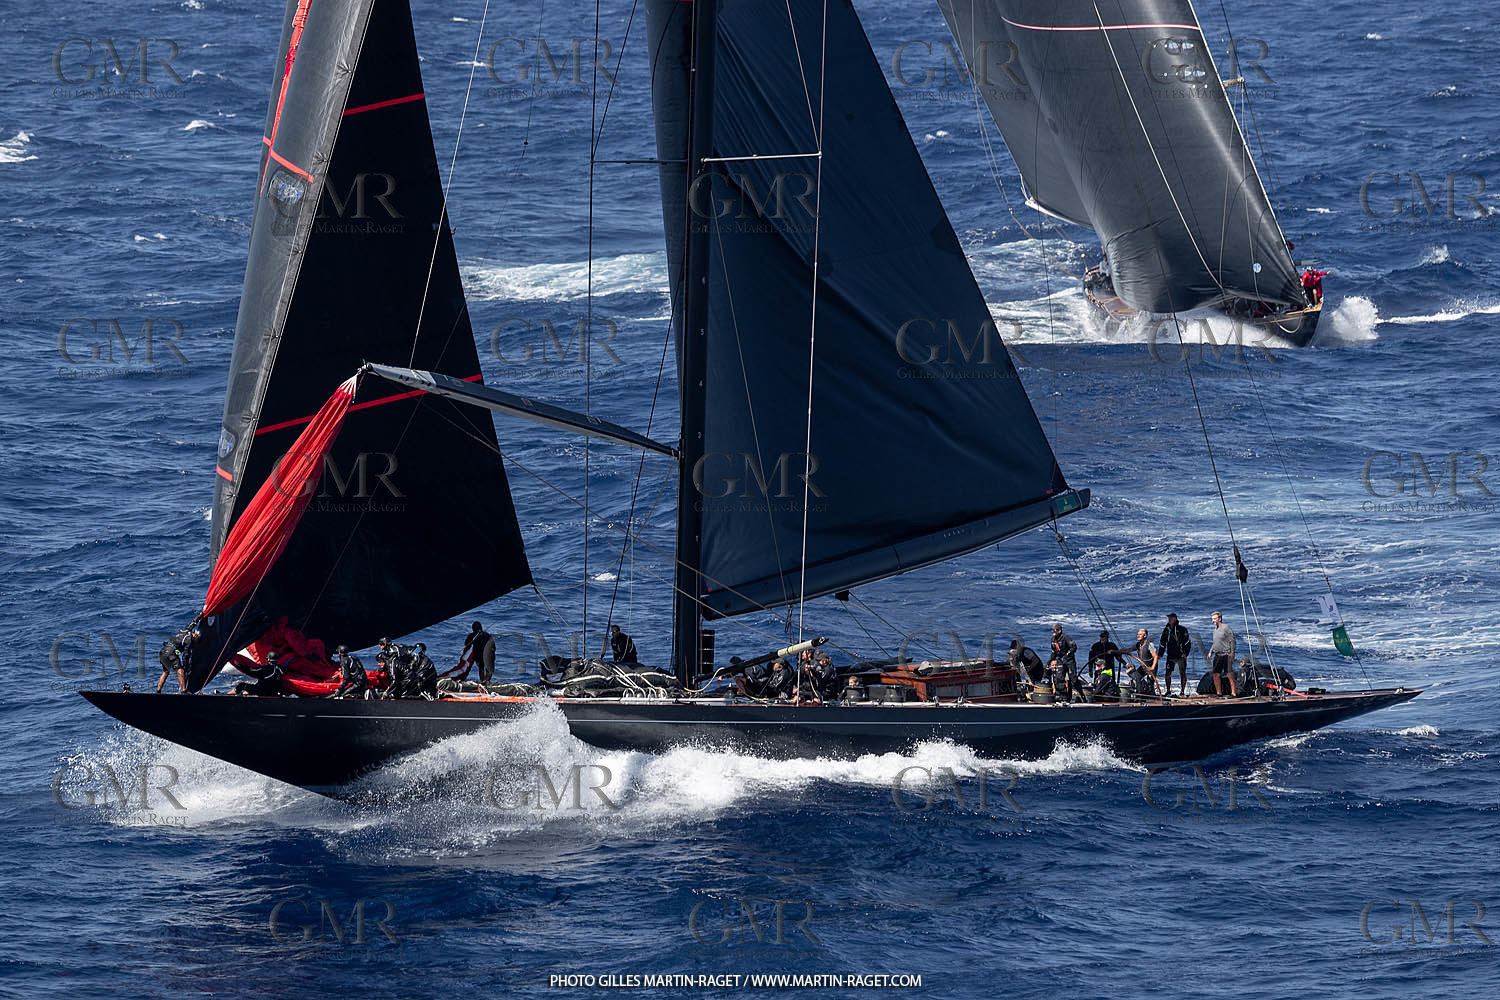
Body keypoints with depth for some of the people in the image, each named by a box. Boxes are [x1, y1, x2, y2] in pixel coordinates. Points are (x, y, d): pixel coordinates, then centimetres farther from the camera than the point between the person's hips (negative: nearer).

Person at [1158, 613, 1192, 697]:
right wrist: (1160, 654, 10)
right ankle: (1168, 691, 7)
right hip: (1170, 655, 4)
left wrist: (1185, 653, -15)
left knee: (1182, 673, 1)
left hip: (1181, 655, -4)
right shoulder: (1166, 630, 9)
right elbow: (1162, 643, 17)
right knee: (1168, 673, -2)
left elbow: (1188, 642, -6)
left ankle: (1182, 691, 8)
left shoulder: (1182, 629, -5)